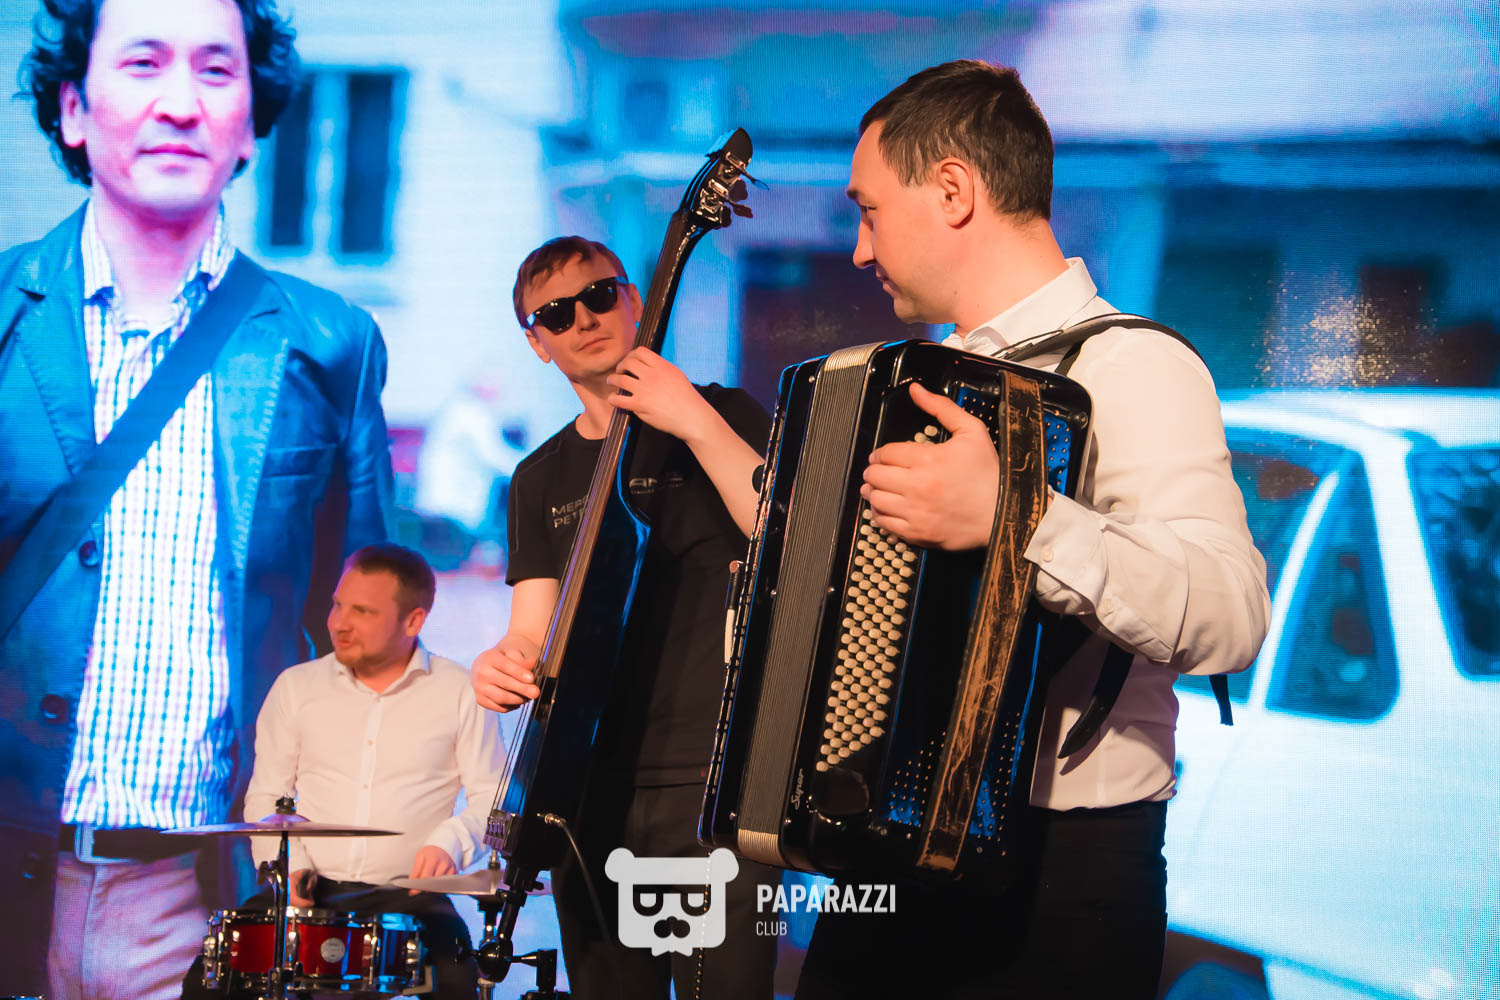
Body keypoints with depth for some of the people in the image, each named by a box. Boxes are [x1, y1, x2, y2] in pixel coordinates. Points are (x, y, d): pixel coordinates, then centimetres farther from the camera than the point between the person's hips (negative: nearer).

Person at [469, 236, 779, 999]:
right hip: (593, 791, 5)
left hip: (714, 781, -4)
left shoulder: (724, 416, 3)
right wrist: (506, 663, -12)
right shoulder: (541, 479, 16)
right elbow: (535, 630, 11)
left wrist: (695, 422, -18)